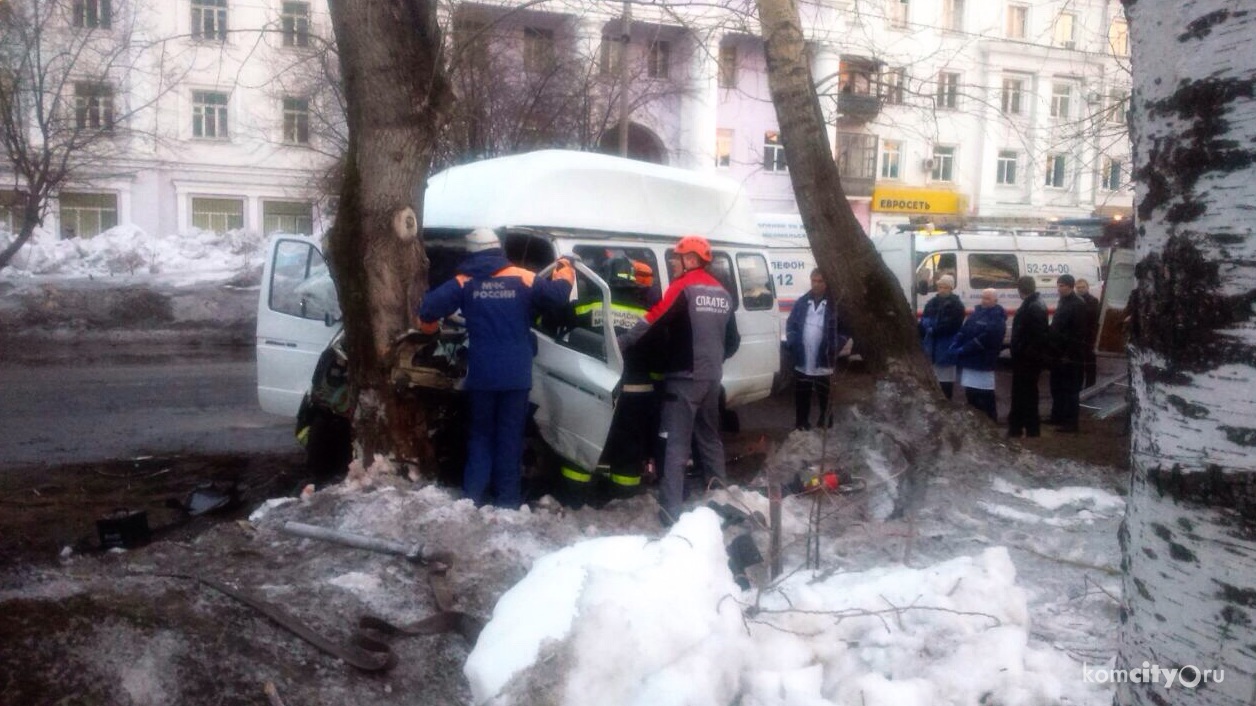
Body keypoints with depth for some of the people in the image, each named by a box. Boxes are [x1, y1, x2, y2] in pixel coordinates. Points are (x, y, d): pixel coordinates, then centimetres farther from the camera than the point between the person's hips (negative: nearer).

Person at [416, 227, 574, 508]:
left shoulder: (465, 282, 2)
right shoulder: (523, 279, -1)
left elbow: (429, 307, -6)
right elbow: (557, 296, -9)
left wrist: (429, 326, 16)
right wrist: (564, 273, 12)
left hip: (481, 374, 1)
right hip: (516, 374, -1)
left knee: (481, 434, 14)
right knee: (510, 436, 6)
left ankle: (472, 497, 10)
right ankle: (507, 500, 7)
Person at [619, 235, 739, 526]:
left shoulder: (683, 287, -9)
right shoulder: (722, 293, 13)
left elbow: (652, 322, -16)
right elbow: (733, 340, 19)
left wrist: (621, 345, -8)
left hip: (684, 378, -7)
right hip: (711, 378, 7)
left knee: (677, 444, -6)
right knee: (709, 439, 18)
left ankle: (671, 512, -7)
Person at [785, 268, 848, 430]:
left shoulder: (835, 303, -5)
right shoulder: (802, 302, 7)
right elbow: (790, 324, 13)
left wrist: (835, 348, -15)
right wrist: (792, 343, -2)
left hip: (824, 362, -4)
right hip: (802, 361, 4)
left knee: (825, 398, 5)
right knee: (801, 396, 14)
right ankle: (801, 425, 28)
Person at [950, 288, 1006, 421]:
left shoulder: (997, 318, -10)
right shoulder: (977, 312, 16)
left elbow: (986, 338, -21)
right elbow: (964, 330, 15)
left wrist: (963, 350, -23)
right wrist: (955, 345, -4)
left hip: (983, 363, -8)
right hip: (970, 361, 8)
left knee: (986, 399, -3)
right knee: (971, 395, 17)